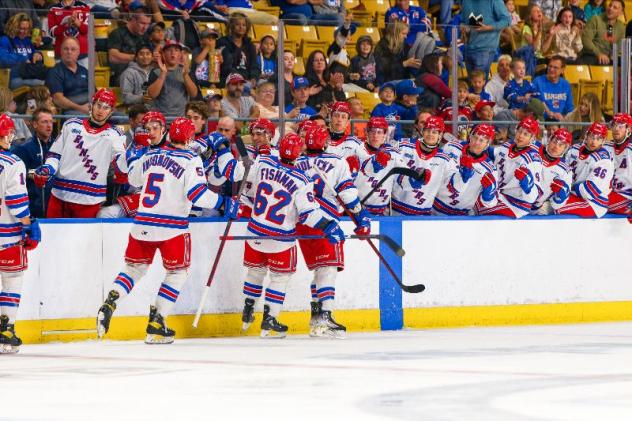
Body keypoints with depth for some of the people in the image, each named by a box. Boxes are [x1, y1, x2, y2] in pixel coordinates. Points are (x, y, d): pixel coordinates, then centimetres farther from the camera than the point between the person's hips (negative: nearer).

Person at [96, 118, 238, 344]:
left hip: (142, 224, 5)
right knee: (177, 272, 11)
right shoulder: (191, 160, -7)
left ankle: (109, 304, -2)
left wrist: (133, 158, 46)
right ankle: (156, 324, 2)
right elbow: (197, 193, -18)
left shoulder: (150, 156, 10)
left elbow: (133, 179, 28)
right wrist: (223, 202, -8)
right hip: (172, 227, -5)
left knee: (134, 267, 20)